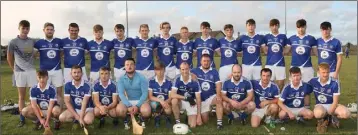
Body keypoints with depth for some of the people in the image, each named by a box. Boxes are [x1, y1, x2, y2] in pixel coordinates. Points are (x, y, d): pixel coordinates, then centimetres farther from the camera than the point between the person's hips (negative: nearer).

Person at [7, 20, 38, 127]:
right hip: (19, 72, -1)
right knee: (21, 96, 6)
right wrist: (14, 70, 5)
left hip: (31, 70, 2)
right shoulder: (13, 42, -3)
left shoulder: (32, 41, 3)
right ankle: (22, 119, 14)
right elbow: (9, 58, 4)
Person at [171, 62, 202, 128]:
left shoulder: (195, 82, -17)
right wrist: (186, 98, -32)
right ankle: (177, 121, -11)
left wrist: (199, 115, -16)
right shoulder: (177, 80, -13)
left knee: (193, 126, -13)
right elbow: (172, 95, -23)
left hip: (192, 103, -1)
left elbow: (198, 99, -13)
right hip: (181, 102, 1)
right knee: (174, 100, -33)